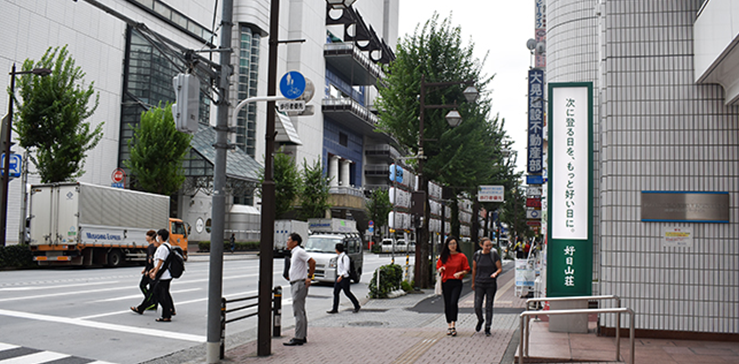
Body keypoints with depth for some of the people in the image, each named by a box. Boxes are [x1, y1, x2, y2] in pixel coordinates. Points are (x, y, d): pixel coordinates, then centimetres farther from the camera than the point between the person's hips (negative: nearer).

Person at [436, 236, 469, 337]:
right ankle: (449, 326, 18)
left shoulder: (461, 256, 1)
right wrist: (440, 269, -10)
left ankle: (453, 325, -12)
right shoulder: (443, 257, 6)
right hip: (446, 282, 2)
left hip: (457, 283, -2)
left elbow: (466, 270, 6)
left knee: (453, 303, -17)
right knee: (447, 305, 6)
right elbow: (438, 268, 13)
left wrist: (460, 273, -13)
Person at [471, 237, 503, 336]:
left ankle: (487, 328, 15)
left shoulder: (494, 255, -4)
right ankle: (480, 320, 28)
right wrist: (473, 283, 16)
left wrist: (495, 273, -23)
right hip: (479, 284, 1)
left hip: (491, 284, -1)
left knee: (489, 307, 2)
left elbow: (500, 268, -1)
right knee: (477, 306, -4)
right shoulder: (477, 255, 0)